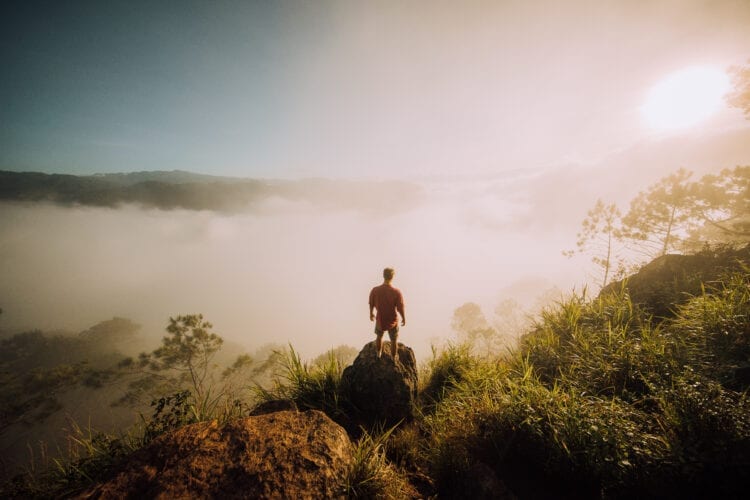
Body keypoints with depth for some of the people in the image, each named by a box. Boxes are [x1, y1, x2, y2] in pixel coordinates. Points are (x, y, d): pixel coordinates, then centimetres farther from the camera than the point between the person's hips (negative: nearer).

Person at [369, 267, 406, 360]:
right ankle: (394, 357, 47)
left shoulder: (374, 290, -21)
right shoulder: (397, 292, -27)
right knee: (393, 341, 24)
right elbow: (400, 308, -17)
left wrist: (371, 314, 15)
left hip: (380, 321, 2)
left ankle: (379, 353, 55)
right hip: (393, 322, -2)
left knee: (379, 337, 32)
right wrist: (404, 318, 3)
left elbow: (371, 305, -5)